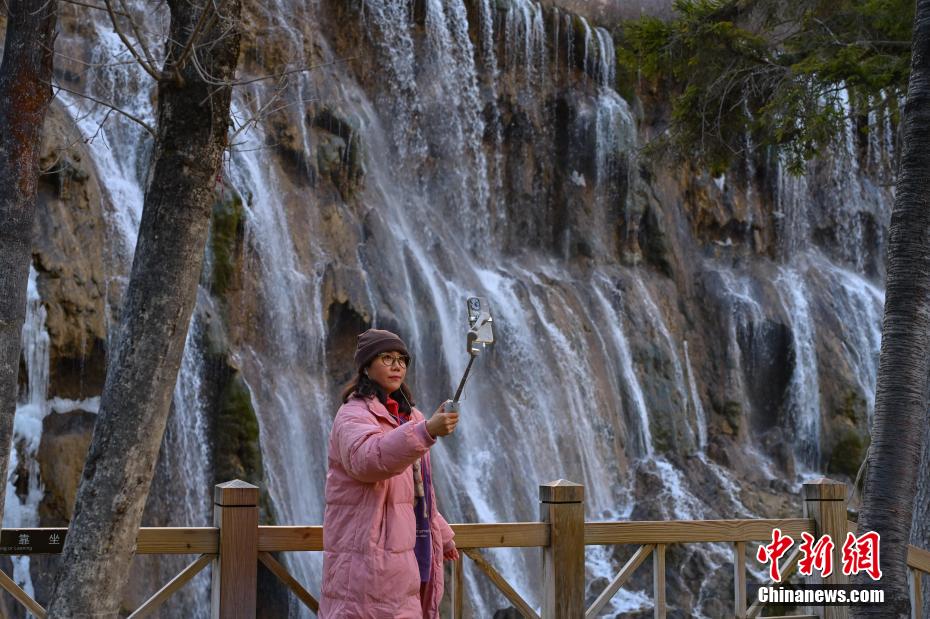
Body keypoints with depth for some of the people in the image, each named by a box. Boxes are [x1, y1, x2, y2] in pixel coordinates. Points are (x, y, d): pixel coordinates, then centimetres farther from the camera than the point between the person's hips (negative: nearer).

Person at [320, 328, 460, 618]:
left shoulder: (407, 415, 18)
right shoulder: (353, 416, -12)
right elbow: (368, 458, -36)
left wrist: (440, 532, 29)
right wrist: (427, 431, -47)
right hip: (371, 553, -9)